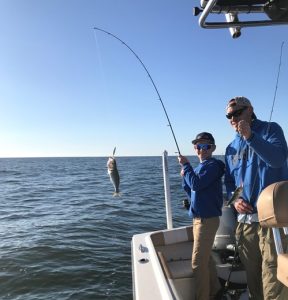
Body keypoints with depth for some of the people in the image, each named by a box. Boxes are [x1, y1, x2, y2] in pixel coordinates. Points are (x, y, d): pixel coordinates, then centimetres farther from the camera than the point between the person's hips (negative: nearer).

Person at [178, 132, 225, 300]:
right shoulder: (199, 167, 11)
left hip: (208, 219, -9)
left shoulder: (213, 165, -13)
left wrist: (186, 165, -15)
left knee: (198, 262, -5)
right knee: (205, 257, 21)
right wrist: (185, 177, -1)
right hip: (199, 218, 9)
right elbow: (192, 192, 14)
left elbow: (197, 184, -25)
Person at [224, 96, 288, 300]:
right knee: (252, 274, 16)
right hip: (246, 217, 5)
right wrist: (234, 199, 1)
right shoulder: (231, 148, 14)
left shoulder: (270, 129, 1)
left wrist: (250, 136, -24)